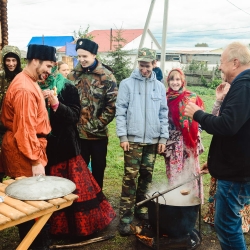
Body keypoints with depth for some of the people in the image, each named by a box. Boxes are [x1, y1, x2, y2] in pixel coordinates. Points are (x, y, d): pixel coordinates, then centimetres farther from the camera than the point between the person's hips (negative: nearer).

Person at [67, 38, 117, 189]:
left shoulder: (107, 76, -7)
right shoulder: (73, 75, 5)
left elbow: (112, 105, -10)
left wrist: (98, 124, -13)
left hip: (98, 133, -2)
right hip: (77, 132, 3)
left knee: (98, 167, 13)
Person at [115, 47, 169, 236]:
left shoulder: (160, 87, 8)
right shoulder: (127, 84, -2)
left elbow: (164, 114, 9)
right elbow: (120, 111, -5)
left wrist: (163, 137, 4)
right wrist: (123, 136, -11)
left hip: (153, 140, 4)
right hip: (133, 138, -3)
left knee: (147, 176, 12)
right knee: (130, 177, -3)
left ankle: (141, 209, 27)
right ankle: (126, 217, 4)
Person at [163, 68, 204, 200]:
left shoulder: (192, 97, -5)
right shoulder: (165, 98, 5)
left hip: (187, 141, -3)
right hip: (171, 141, 3)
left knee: (188, 170, 0)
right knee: (173, 172, 11)